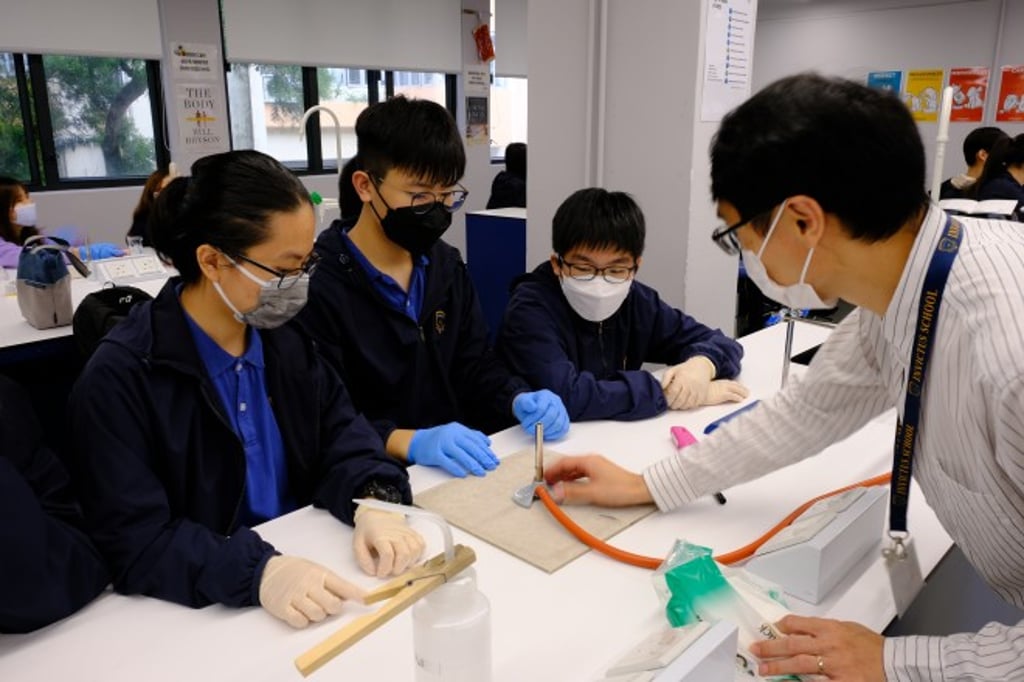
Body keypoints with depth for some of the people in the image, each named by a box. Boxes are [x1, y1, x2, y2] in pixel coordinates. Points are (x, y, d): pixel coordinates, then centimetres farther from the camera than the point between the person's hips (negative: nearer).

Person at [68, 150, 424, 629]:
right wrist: (257, 571, -33)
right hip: (207, 614, -3)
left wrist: (373, 504, -20)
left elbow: (343, 437, 0)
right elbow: (132, 542, -19)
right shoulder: (118, 378, -15)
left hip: (311, 562, 3)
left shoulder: (285, 335, 1)